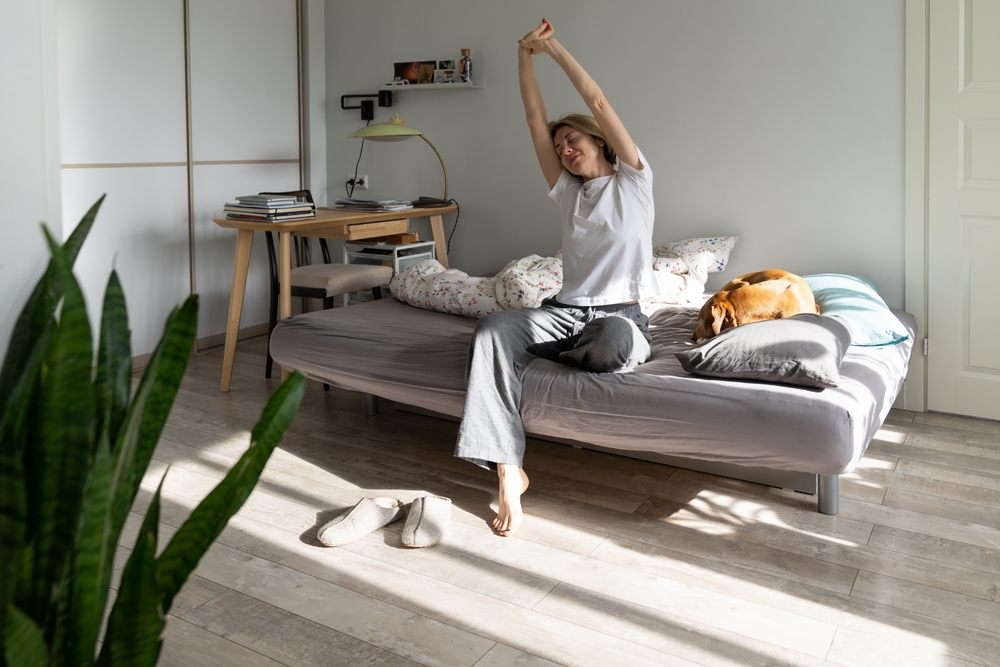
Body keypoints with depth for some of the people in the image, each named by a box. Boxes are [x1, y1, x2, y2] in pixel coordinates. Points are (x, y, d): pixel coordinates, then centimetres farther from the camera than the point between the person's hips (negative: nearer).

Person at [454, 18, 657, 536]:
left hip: (620, 316, -4)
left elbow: (598, 103, 0)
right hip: (564, 312, 4)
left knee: (610, 342, -42)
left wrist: (553, 46, 6)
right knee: (493, 330, -28)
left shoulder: (633, 181, 6)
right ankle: (508, 470, -35)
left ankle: (551, 357, -3)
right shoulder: (568, 192, 19)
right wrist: (525, 55, 9)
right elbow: (536, 120, 13)